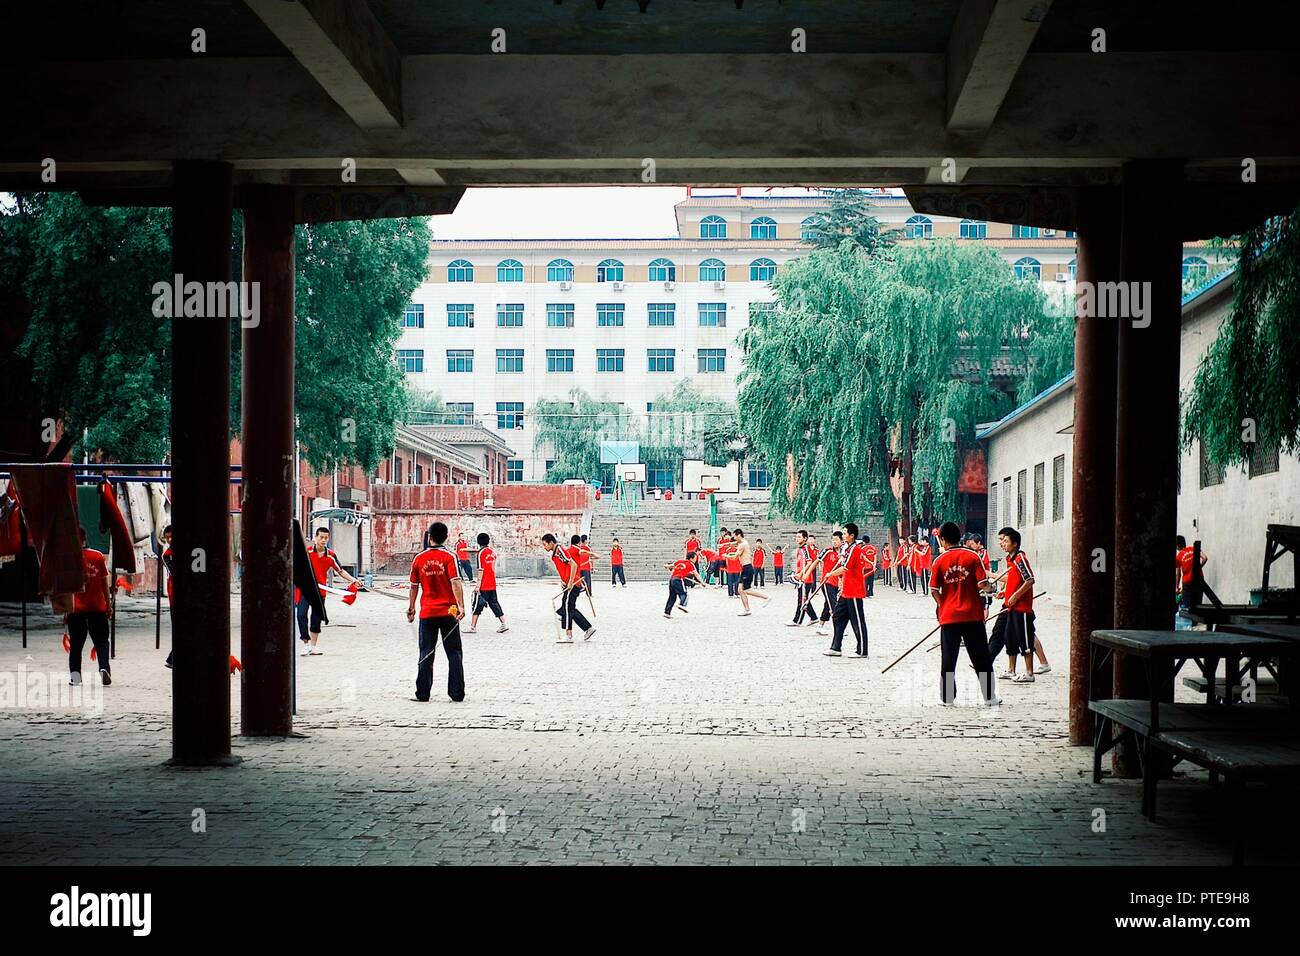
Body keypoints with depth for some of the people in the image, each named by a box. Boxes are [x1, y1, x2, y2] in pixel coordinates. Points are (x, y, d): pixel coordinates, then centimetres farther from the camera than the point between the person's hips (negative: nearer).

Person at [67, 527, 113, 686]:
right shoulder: (98, 556, -1)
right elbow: (105, 583, 3)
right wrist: (108, 604, 11)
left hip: (75, 609, 0)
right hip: (98, 607, 1)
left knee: (76, 644, 10)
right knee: (101, 641, 4)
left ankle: (75, 675, 8)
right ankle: (104, 668, -17)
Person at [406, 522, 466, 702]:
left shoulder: (419, 558, 2)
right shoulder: (449, 557, -6)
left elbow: (414, 586, 10)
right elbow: (455, 582, -16)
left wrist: (411, 607, 22)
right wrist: (461, 606, -21)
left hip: (427, 613, 2)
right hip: (448, 612, -2)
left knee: (426, 654, 8)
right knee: (454, 653, 5)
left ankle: (422, 694, 7)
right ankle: (457, 693, 3)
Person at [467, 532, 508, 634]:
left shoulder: (481, 553, -12)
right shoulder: (493, 552, 8)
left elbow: (481, 570, -15)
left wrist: (478, 584, -14)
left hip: (483, 586, -6)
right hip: (493, 585, 6)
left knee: (477, 605, 1)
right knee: (494, 603, 13)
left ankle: (473, 627, 4)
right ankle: (503, 624, 8)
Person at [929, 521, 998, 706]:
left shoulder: (939, 561, -2)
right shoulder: (973, 557, -4)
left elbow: (934, 590, -2)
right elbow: (983, 584, -8)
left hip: (948, 616, 0)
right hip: (973, 615, 0)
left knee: (948, 659, 8)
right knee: (982, 659, 8)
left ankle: (948, 698, 8)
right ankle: (989, 697, 10)